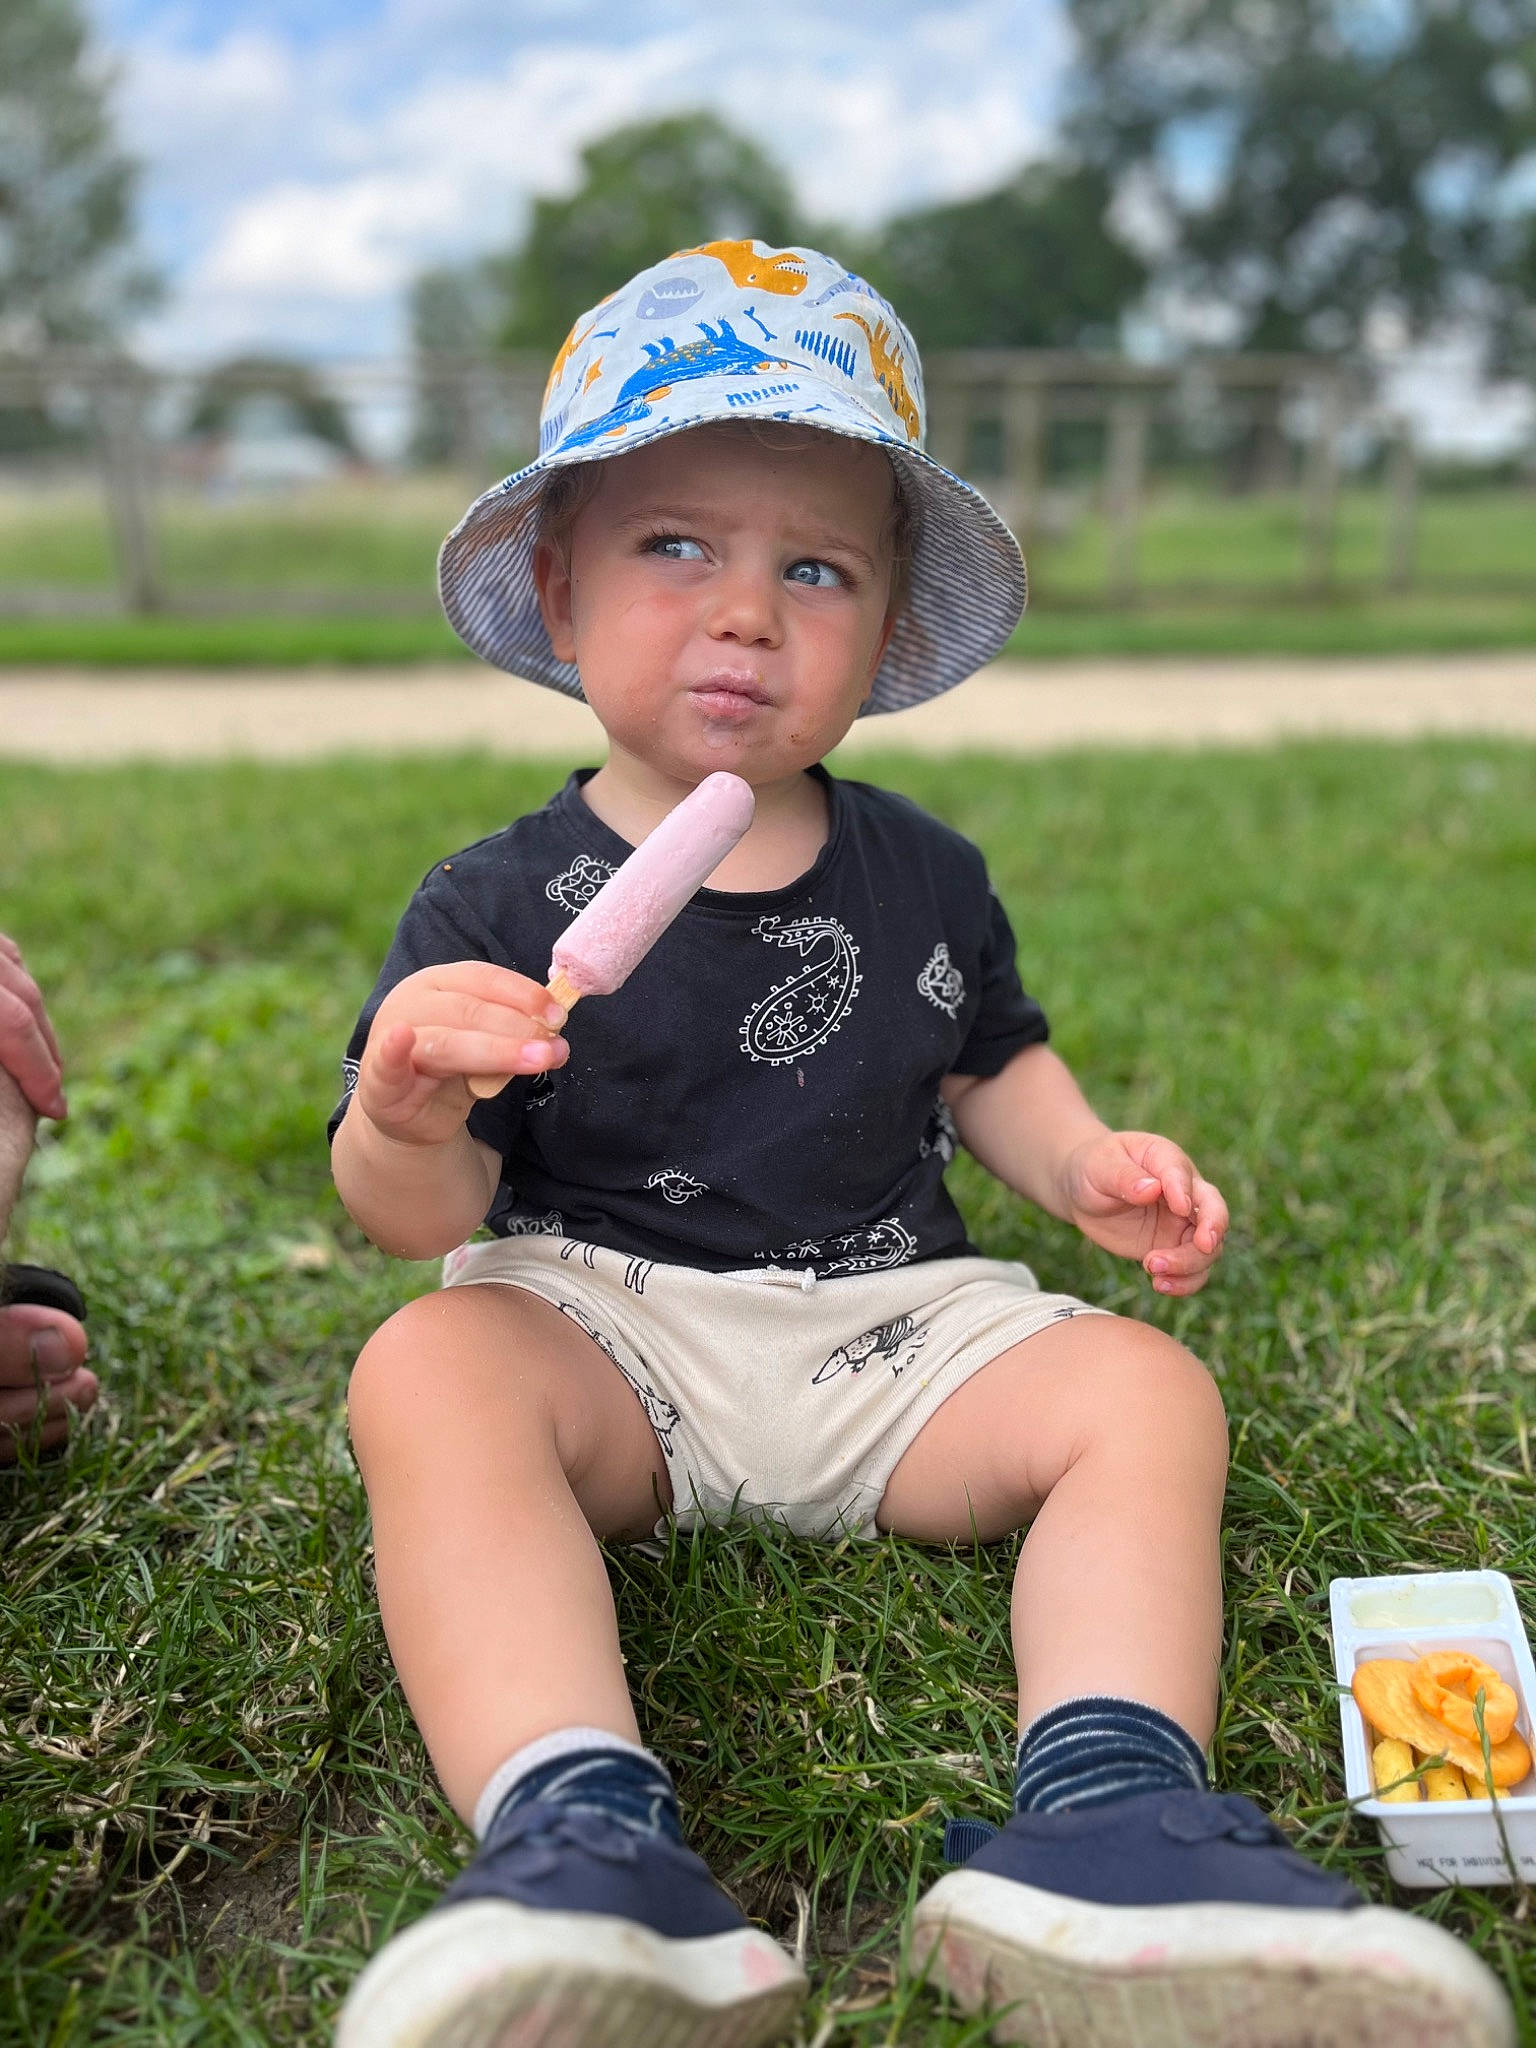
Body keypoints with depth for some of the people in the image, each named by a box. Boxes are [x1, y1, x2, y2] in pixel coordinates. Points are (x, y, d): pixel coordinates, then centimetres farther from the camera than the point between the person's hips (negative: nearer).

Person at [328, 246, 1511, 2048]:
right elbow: (419, 1219, -8)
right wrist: (407, 1124, -31)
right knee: (425, 1375, -30)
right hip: (601, 1318, -2)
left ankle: (1103, 1810, -28)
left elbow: (986, 1061, 20)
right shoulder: (498, 906, -6)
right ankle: (576, 1827, -39)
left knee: (1148, 1390, -15)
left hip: (888, 1327, 3)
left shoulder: (925, 878, 5)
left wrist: (1085, 1164, -1)